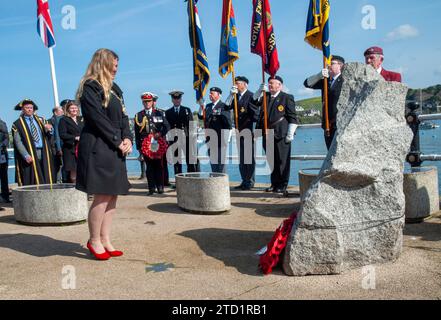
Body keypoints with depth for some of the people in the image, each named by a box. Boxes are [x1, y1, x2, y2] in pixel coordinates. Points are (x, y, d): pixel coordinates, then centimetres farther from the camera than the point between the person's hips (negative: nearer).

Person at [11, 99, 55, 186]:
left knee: (47, 178, 2)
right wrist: (26, 155, -18)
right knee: (32, 181, -4)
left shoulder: (40, 120, 17)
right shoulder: (18, 124, 2)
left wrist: (49, 129, -14)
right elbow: (18, 142, -5)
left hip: (43, 152, 4)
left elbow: (50, 134, 10)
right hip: (30, 154, -4)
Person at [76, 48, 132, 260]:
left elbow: (123, 117, 15)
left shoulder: (114, 89, 19)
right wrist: (118, 141, -12)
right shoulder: (90, 88, -6)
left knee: (113, 195, 8)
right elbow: (99, 119, -14)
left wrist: (127, 139, -1)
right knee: (103, 196, -7)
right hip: (98, 149, -8)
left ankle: (105, 240, 17)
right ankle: (94, 241, 8)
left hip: (115, 149, 8)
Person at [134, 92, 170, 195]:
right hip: (146, 144, 0)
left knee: (159, 165, 2)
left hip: (159, 143, 0)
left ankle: (160, 187, 9)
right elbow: (137, 132, 7)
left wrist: (160, 133, -12)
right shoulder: (138, 115, 9)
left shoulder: (159, 113, 10)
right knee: (149, 167, 1)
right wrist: (138, 146, 1)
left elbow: (167, 126, 7)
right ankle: (151, 187, 6)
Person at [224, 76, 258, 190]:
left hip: (248, 130, -7)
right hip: (239, 130, 7)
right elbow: (226, 107, 3)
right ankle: (244, 181, 18)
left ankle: (250, 182, 3)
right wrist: (231, 95, -5)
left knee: (249, 157, -3)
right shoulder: (235, 96, 15)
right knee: (241, 157, 10)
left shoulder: (251, 96, -6)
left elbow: (255, 113, -9)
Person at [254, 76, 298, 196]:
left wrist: (290, 134, -11)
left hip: (281, 134, -6)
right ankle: (274, 184, 21)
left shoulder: (287, 98, -1)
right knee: (272, 160, 11)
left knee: (282, 161, 0)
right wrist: (260, 90, 2)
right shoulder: (265, 96, 16)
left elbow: (292, 118, -5)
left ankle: (282, 185, 7)